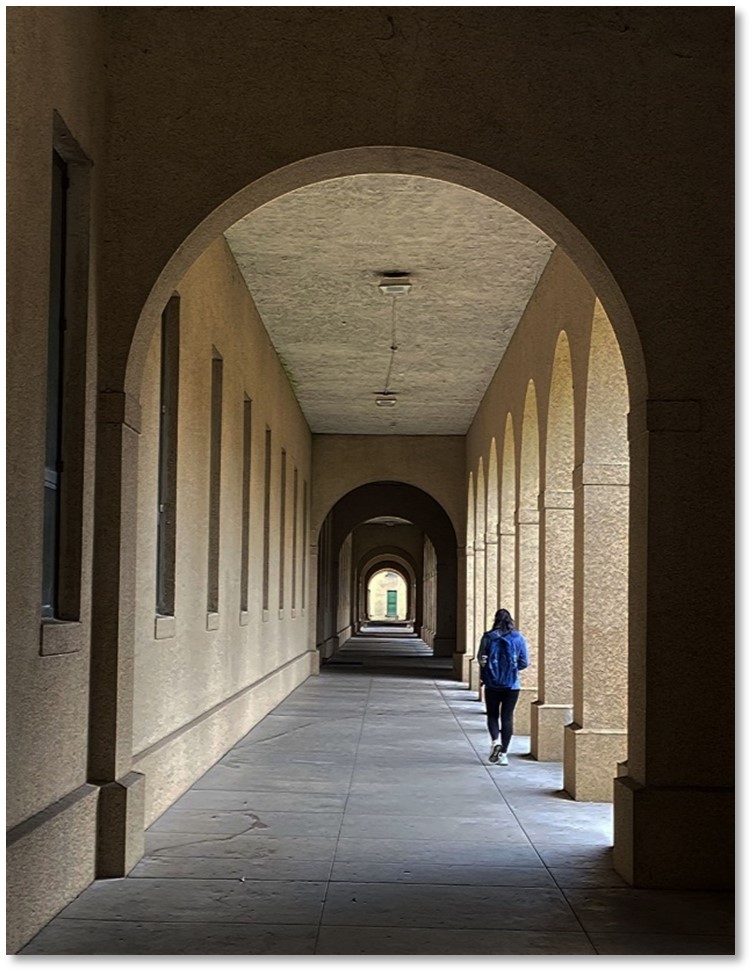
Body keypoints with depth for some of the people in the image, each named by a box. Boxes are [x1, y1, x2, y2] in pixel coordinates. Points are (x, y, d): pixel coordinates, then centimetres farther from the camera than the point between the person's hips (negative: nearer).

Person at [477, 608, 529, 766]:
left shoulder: (488, 638, -5)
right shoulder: (518, 639, -2)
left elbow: (481, 659, -5)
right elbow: (524, 663, -1)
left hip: (492, 683, -1)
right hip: (512, 684, 1)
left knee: (492, 715, 14)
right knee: (507, 717, 7)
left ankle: (495, 741, -11)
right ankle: (503, 754, 6)